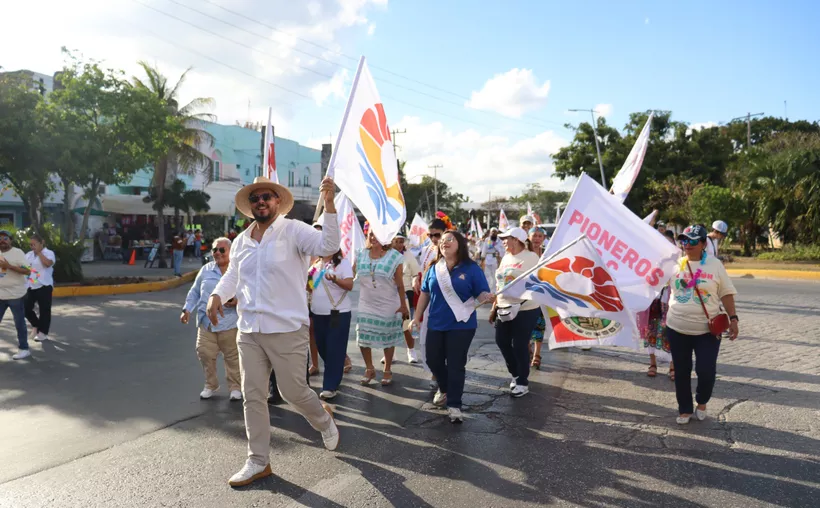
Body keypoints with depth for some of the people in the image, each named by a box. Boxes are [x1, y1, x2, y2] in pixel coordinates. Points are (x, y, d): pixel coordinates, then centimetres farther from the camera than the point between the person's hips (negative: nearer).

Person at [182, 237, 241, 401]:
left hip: (229, 321, -3)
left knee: (232, 356, 4)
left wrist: (238, 301, -20)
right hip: (206, 320, 3)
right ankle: (211, 385, 23)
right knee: (204, 353, 2)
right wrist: (187, 309, 6)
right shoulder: (206, 269, 11)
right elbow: (194, 291, 16)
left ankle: (235, 387, 20)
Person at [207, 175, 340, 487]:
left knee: (293, 392, 5)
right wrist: (217, 295, 0)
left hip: (287, 330, -6)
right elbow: (232, 275, 20)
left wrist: (329, 204, -34)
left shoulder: (293, 230, -8)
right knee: (252, 397, 9)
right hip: (249, 332, 6)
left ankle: (324, 421, 38)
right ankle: (258, 462, 23)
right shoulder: (241, 241, 10)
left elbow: (327, 246, -23)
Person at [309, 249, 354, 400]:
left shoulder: (343, 263, -6)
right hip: (318, 313, 6)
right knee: (322, 348, 13)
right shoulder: (316, 264, 12)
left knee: (334, 350, -4)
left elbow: (349, 285, -17)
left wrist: (335, 279, -35)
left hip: (338, 313, -6)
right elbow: (309, 284, 23)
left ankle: (330, 386, 2)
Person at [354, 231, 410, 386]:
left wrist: (403, 305, -5)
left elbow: (400, 284, -6)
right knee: (363, 337, 3)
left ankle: (387, 370, 23)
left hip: (388, 305, -3)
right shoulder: (361, 255, 0)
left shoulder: (394, 256, -9)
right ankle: (369, 369, 21)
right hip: (366, 304, 3)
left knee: (388, 338, 7)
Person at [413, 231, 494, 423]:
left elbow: (482, 294, -9)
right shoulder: (434, 269, 5)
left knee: (456, 365, 0)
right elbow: (425, 293, 13)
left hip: (461, 326, -4)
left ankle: (454, 405, 12)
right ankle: (444, 389, 42)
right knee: (433, 360, 14)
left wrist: (488, 297, -33)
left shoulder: (471, 269, -7)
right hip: (436, 324, 5)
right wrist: (417, 317, 14)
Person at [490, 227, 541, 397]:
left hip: (525, 309, -7)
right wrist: (495, 307, 15)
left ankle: (523, 382, 15)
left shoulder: (530, 257, -8)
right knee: (502, 341, 11)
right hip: (505, 308, 7)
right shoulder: (506, 258, 13)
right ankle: (516, 374, 31)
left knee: (519, 345, -1)